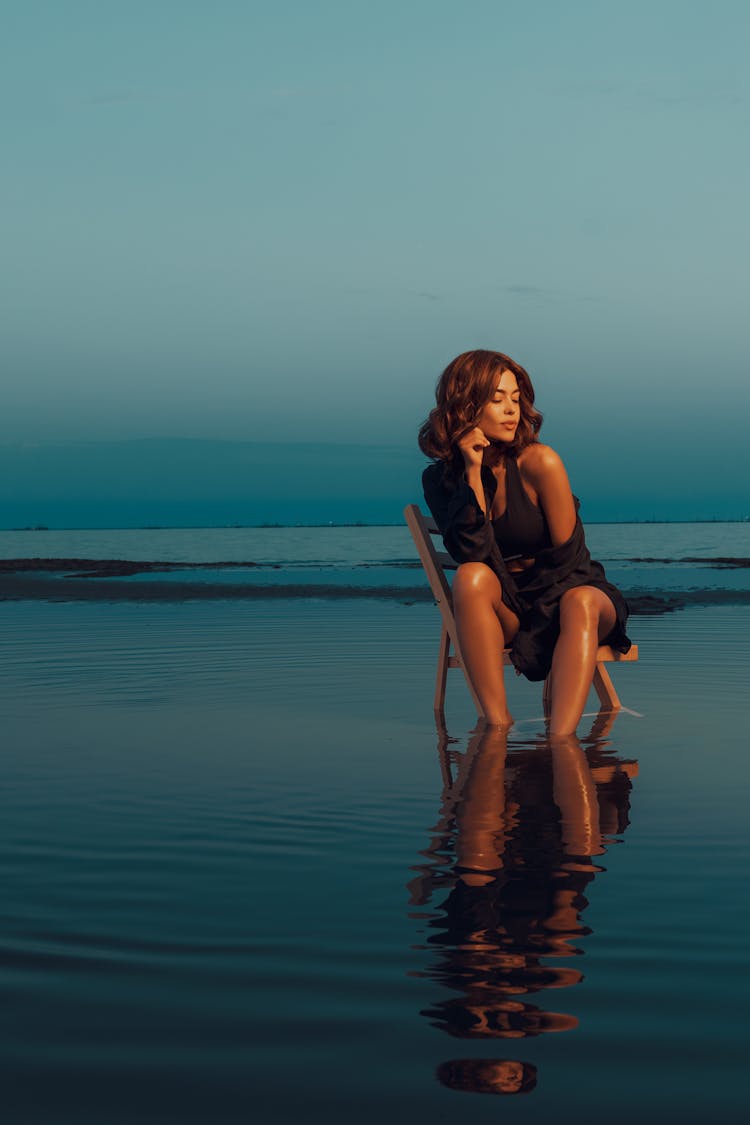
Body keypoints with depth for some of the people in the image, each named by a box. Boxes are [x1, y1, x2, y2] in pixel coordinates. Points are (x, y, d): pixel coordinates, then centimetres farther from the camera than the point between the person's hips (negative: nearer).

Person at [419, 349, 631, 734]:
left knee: (580, 601, -36)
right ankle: (497, 726, -37)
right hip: (504, 609, 2)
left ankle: (560, 740, -55)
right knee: (470, 578, -30)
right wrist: (473, 472, -20)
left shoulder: (539, 463, -12)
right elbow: (472, 556, -17)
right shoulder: (439, 478, -2)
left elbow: (567, 556, -9)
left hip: (565, 591, -2)